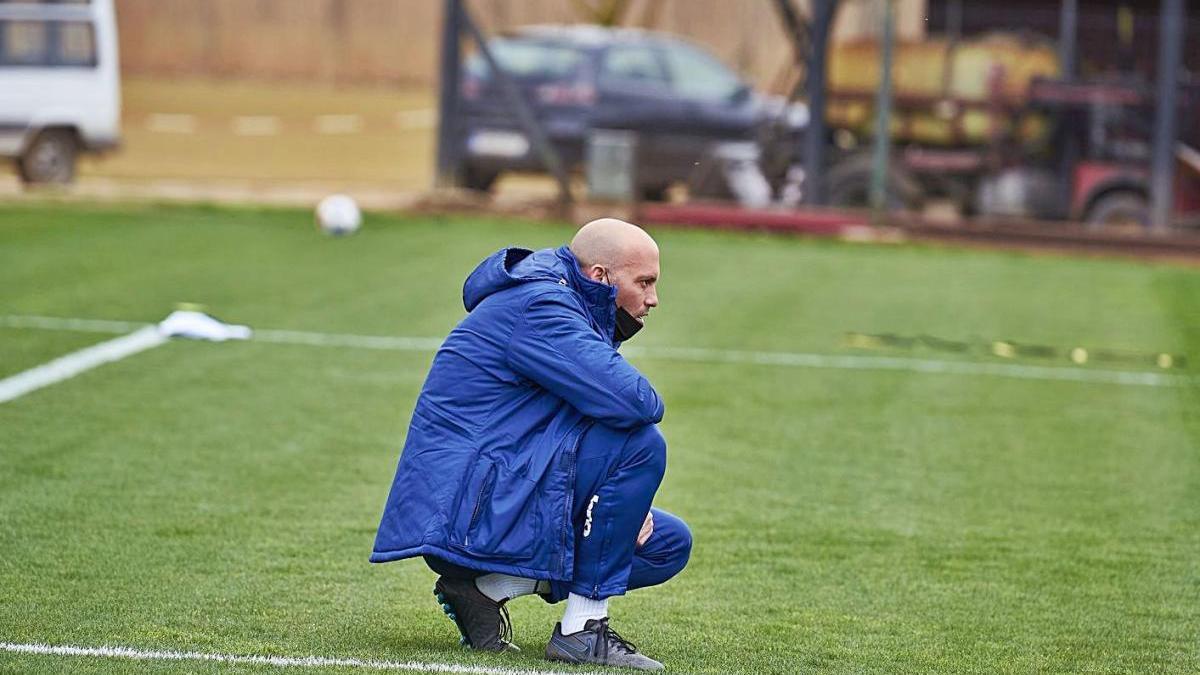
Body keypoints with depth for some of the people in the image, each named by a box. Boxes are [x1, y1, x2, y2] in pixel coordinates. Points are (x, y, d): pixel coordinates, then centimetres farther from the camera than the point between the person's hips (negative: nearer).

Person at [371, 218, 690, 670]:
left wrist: (628, 499, 0)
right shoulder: (538, 307, -16)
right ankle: (581, 630, -15)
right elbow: (632, 402, -27)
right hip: (465, 509, -11)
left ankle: (488, 586, 4)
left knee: (668, 544, 13)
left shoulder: (565, 309, 18)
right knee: (641, 445, -22)